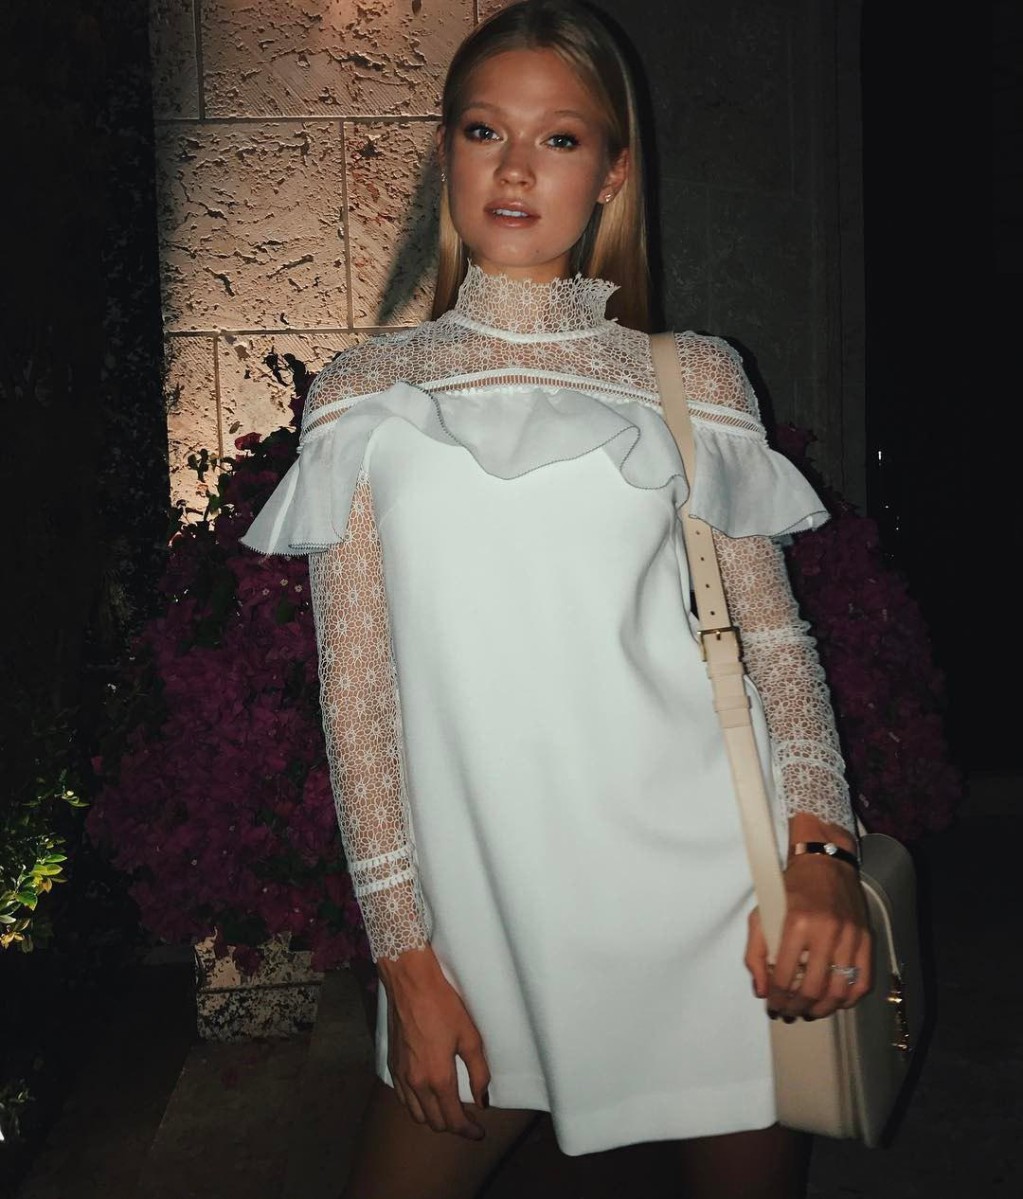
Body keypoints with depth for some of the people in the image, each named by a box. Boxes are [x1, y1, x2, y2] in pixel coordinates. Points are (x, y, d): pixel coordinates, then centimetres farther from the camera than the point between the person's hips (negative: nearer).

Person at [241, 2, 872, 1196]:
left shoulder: (693, 379, 5)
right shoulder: (366, 393, 3)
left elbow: (774, 634, 5)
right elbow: (355, 685, 1)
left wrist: (820, 844, -11)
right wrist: (405, 954, -3)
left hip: (706, 895, 1)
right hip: (481, 912, 0)